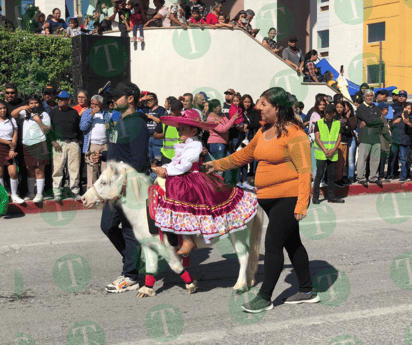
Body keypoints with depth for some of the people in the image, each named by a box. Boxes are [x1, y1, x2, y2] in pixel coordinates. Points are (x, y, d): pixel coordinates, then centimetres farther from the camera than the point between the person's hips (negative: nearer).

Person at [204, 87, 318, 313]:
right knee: (291, 243, 14)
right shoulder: (263, 132, 12)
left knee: (272, 243, -8)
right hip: (268, 198, 9)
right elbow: (245, 155, 26)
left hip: (289, 198, -9)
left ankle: (265, 297, 2)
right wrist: (217, 165, 25)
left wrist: (302, 204, -23)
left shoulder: (293, 134, -14)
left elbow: (304, 171, -17)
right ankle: (306, 291, 25)